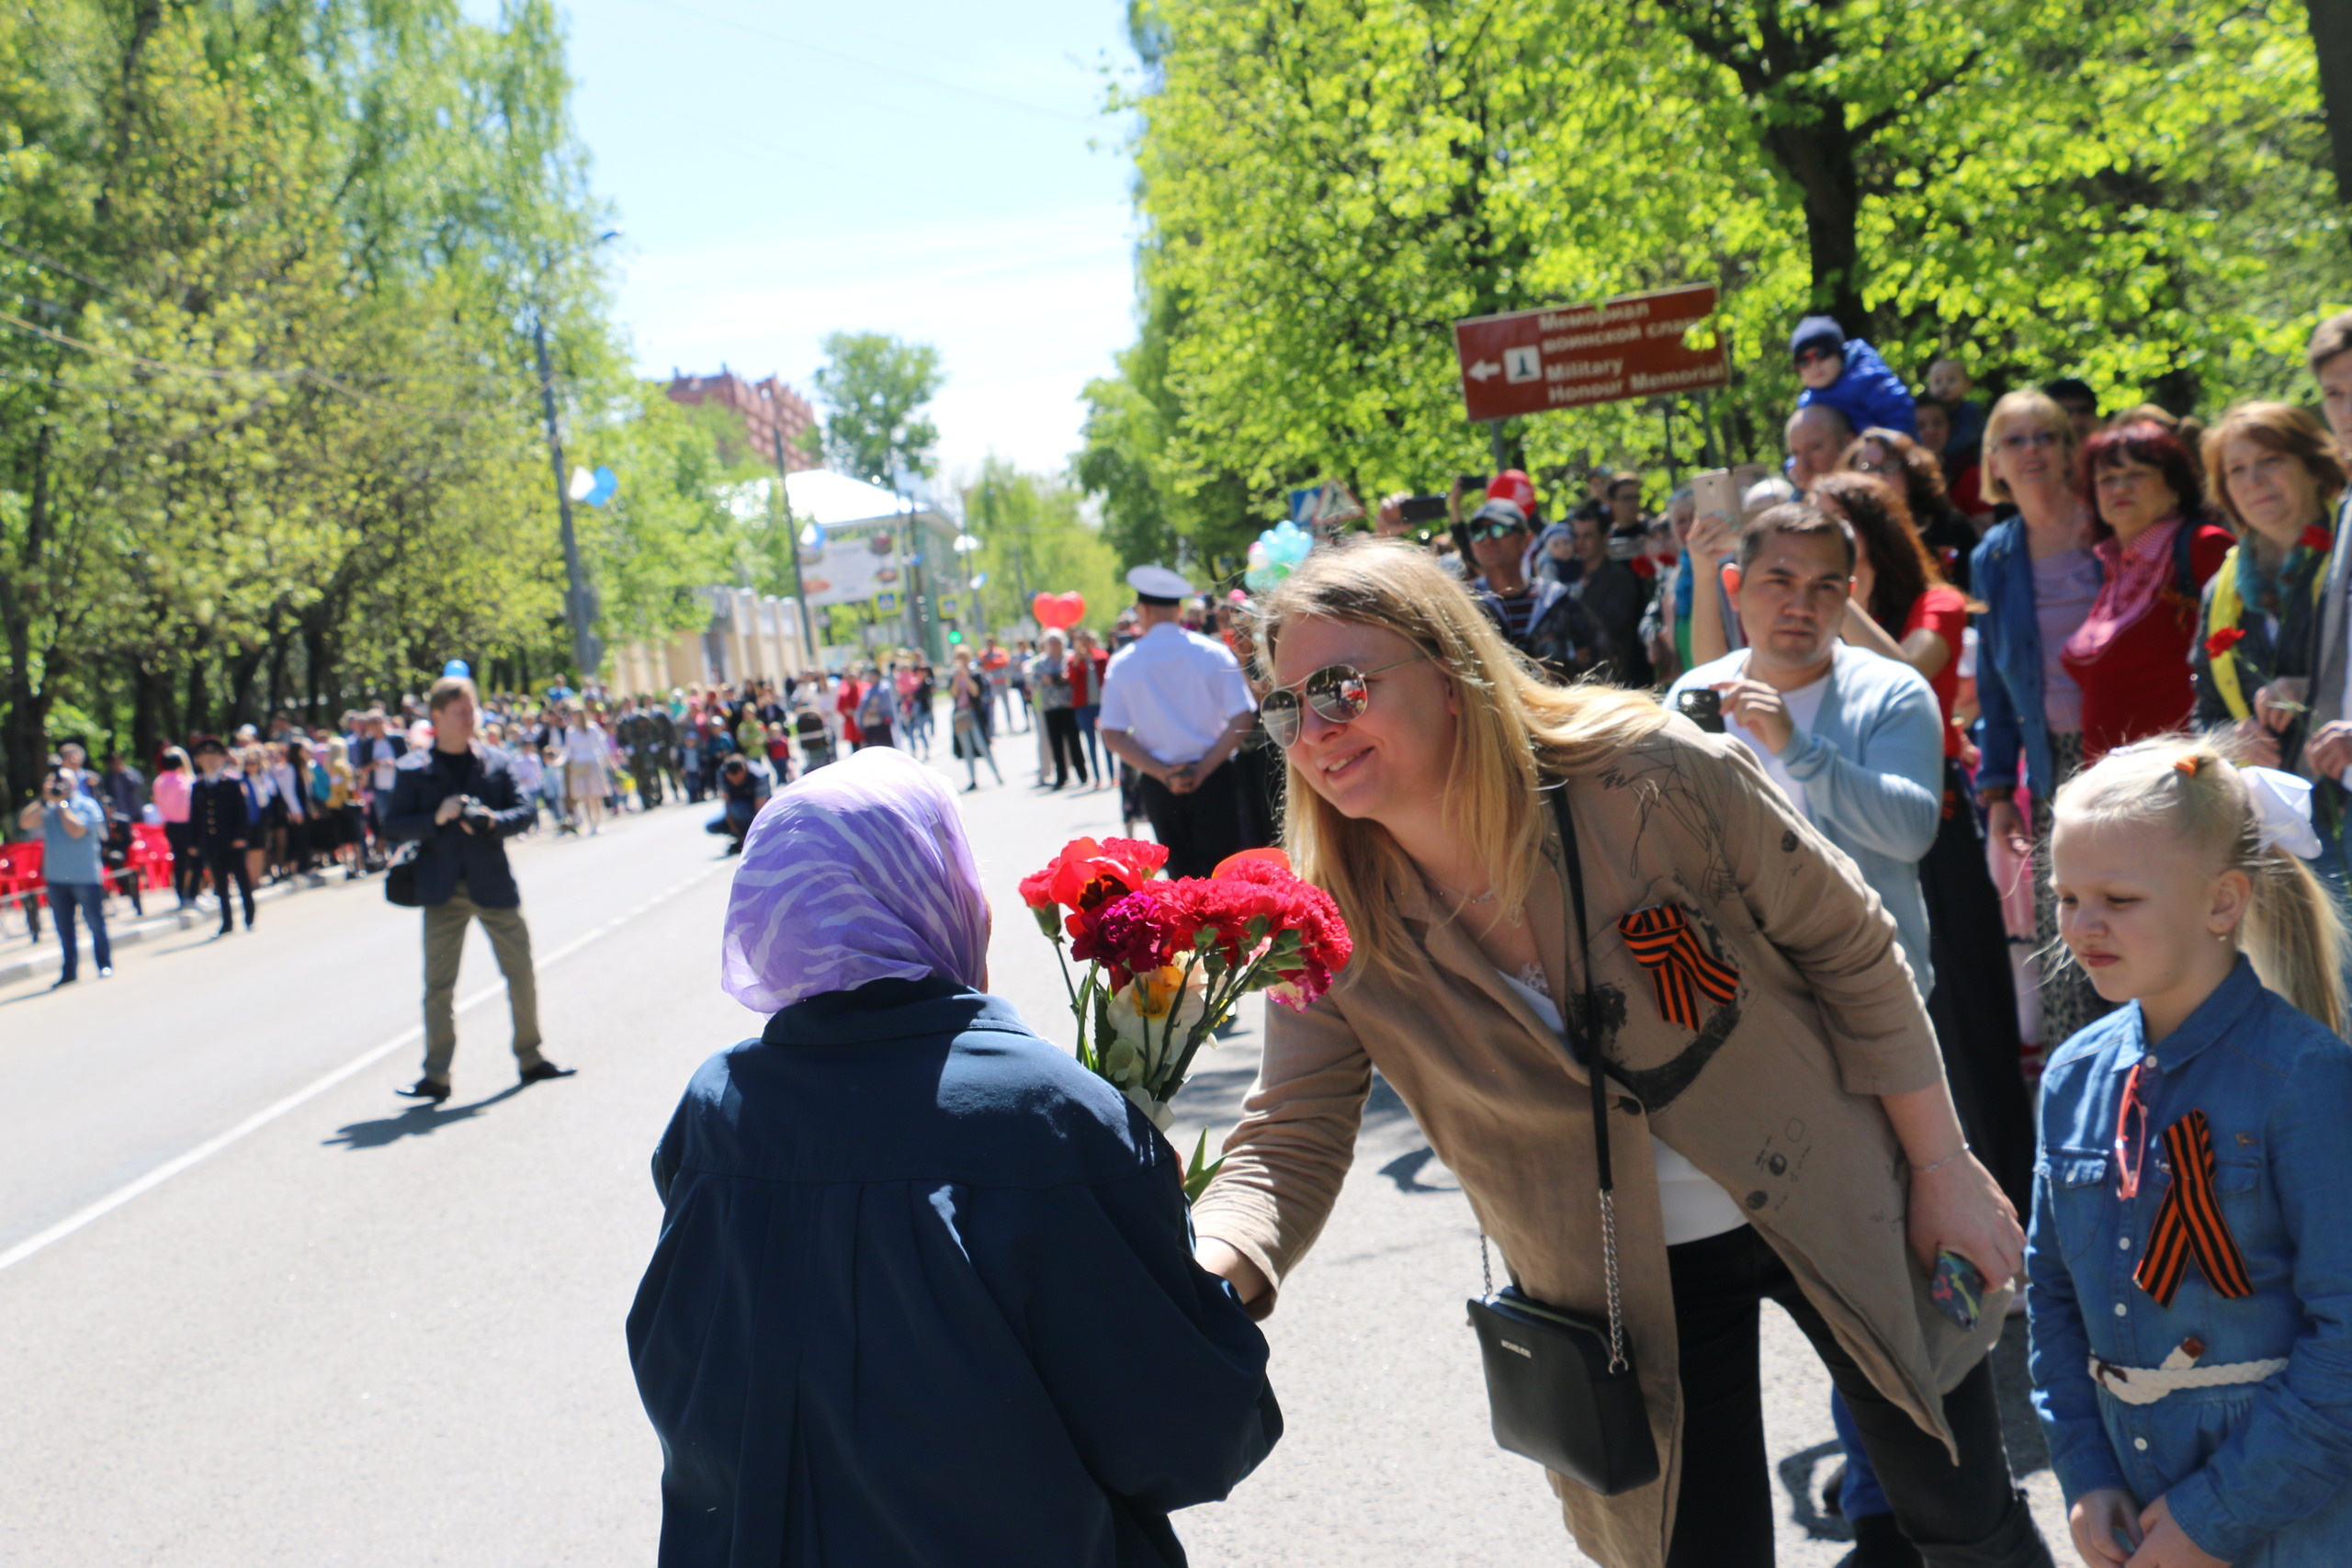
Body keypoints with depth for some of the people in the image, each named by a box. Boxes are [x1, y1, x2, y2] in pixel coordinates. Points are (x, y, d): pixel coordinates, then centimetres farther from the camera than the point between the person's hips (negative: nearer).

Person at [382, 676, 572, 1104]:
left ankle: (530, 1059, 22)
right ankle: (436, 1076, 4)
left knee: (521, 972, 7)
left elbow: (525, 810, 5)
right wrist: (437, 818, -18)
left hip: (494, 883, 2)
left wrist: (492, 820, -15)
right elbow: (394, 828, -3)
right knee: (439, 984, -2)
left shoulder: (495, 762, 6)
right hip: (443, 889, -2)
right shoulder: (413, 769, 0)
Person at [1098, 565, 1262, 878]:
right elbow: (1241, 719, -9)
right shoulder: (1212, 652, -3)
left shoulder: (1122, 663, -1)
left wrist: (1162, 774, -8)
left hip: (1158, 784, 1)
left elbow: (1113, 737, -4)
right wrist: (1203, 769, -10)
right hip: (1213, 778, -1)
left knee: (1181, 874, 12)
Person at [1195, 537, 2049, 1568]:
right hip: (1632, 1290, 1)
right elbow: (1289, 1148, -15)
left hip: (1839, 1205, -1)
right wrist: (1190, 1274, -37)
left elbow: (1850, 950, -12)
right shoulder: (1332, 935, -17)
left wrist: (1944, 1169, -6)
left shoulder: (1655, 776, -24)